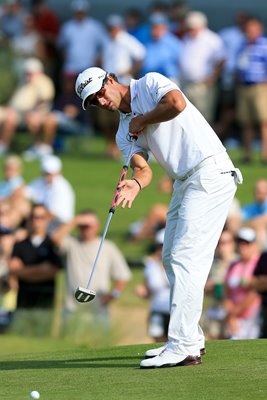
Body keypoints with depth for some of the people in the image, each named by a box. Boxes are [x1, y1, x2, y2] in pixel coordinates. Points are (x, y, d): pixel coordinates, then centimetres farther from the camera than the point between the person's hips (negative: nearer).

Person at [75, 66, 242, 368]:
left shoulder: (150, 83, -2)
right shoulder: (124, 132, 16)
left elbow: (177, 103, -22)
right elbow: (143, 168, 1)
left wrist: (142, 120, -6)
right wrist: (135, 184, -23)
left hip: (210, 173, -9)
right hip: (183, 183, 9)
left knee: (185, 257, -15)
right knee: (171, 258, 14)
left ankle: (182, 348, -19)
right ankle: (190, 339, 26)